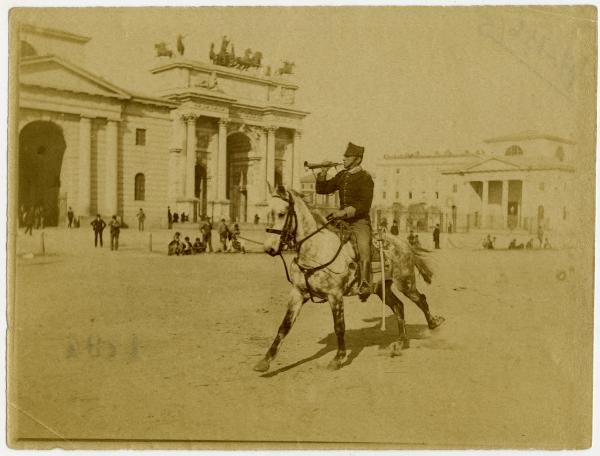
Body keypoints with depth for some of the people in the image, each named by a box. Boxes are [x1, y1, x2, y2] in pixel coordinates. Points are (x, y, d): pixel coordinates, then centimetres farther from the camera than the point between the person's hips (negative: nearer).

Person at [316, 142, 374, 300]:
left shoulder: (365, 178, -7)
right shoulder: (342, 175, 13)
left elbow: (364, 205, -16)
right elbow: (322, 189, 15)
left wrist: (345, 212, -27)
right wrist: (323, 172, -1)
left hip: (359, 222, -6)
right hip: (342, 221, 7)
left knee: (363, 249, -28)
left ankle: (365, 285, -28)